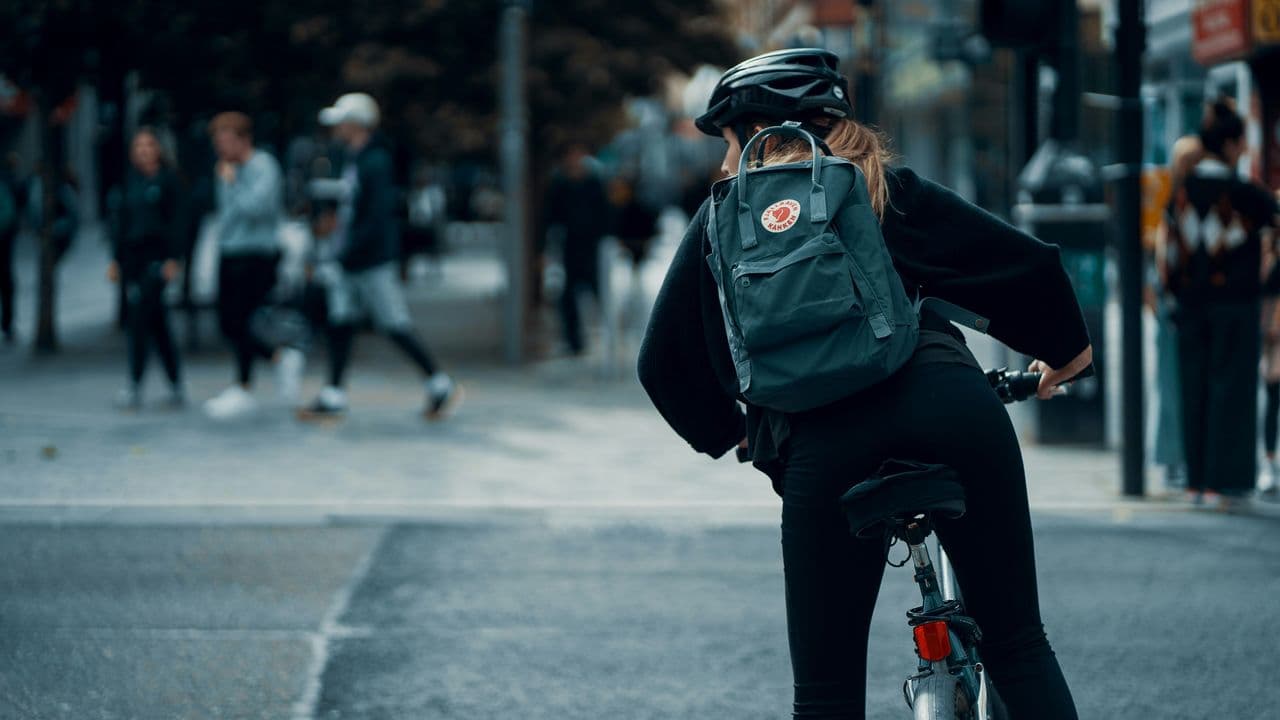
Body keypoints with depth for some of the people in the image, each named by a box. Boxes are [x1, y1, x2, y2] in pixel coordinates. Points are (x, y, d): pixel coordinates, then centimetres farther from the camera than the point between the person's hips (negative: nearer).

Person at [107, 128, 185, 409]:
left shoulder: (167, 179, -3)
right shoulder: (131, 180, 11)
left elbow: (175, 220, -6)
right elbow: (121, 220, 15)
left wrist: (172, 259, -12)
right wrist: (116, 258, 11)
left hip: (156, 257, -5)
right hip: (133, 256, 5)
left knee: (140, 320, -11)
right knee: (156, 322, 8)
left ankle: (134, 386, -8)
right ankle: (176, 386, 14)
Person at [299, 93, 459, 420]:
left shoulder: (375, 163, -18)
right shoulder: (353, 160, 11)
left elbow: (377, 219, -23)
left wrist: (343, 259, -23)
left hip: (374, 264, -9)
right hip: (351, 261, 9)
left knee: (394, 326, -3)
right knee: (340, 321, 6)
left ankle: (441, 385, 7)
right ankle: (333, 396, 9)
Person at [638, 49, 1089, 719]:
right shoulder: (890, 190, 22)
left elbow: (664, 362, 23)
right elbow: (1029, 265, 16)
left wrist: (729, 433, 40)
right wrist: (1066, 349, 34)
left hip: (820, 438, -1)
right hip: (949, 403, 1)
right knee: (1018, 647, 11)